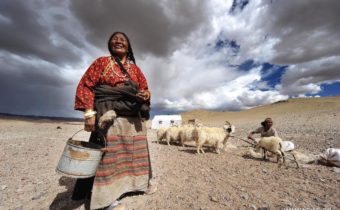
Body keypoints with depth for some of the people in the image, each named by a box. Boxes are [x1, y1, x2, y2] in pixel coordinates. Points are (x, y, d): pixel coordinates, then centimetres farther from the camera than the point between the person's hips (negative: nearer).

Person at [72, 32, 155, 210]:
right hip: (110, 116, -4)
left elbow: (145, 88, 18)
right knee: (109, 153, -3)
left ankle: (140, 182, 33)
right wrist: (89, 113, -13)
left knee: (135, 151, 13)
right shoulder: (101, 62, 6)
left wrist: (145, 95, -7)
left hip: (134, 117, 5)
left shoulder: (135, 68, 17)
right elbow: (85, 86, -2)